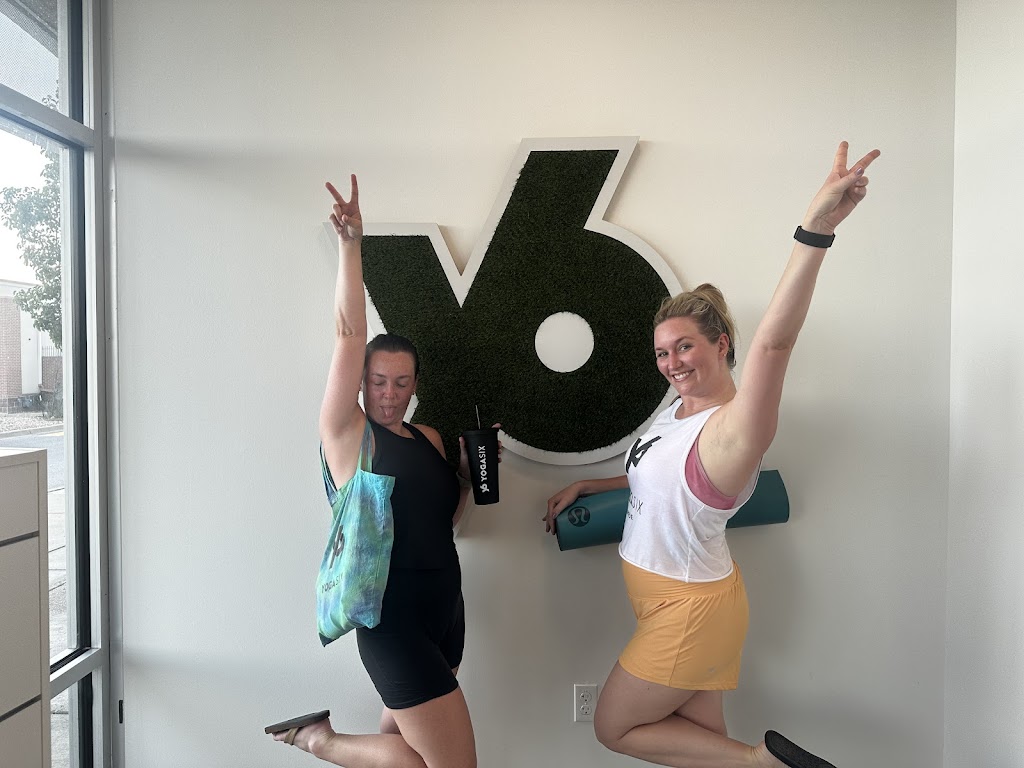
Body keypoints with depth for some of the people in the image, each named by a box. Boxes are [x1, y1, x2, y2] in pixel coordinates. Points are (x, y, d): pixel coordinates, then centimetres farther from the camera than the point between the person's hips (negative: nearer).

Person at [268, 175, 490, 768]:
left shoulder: (429, 438, 9)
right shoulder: (346, 431, -8)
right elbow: (350, 334, -17)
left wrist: (470, 465, -1)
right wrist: (351, 242, -20)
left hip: (445, 608, 7)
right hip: (391, 616, -7)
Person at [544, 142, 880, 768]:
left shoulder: (731, 430, -26)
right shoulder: (679, 411, 1)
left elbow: (773, 343, -45)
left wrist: (816, 229, -55)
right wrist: (584, 486, 16)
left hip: (693, 605, -8)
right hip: (673, 599, 8)